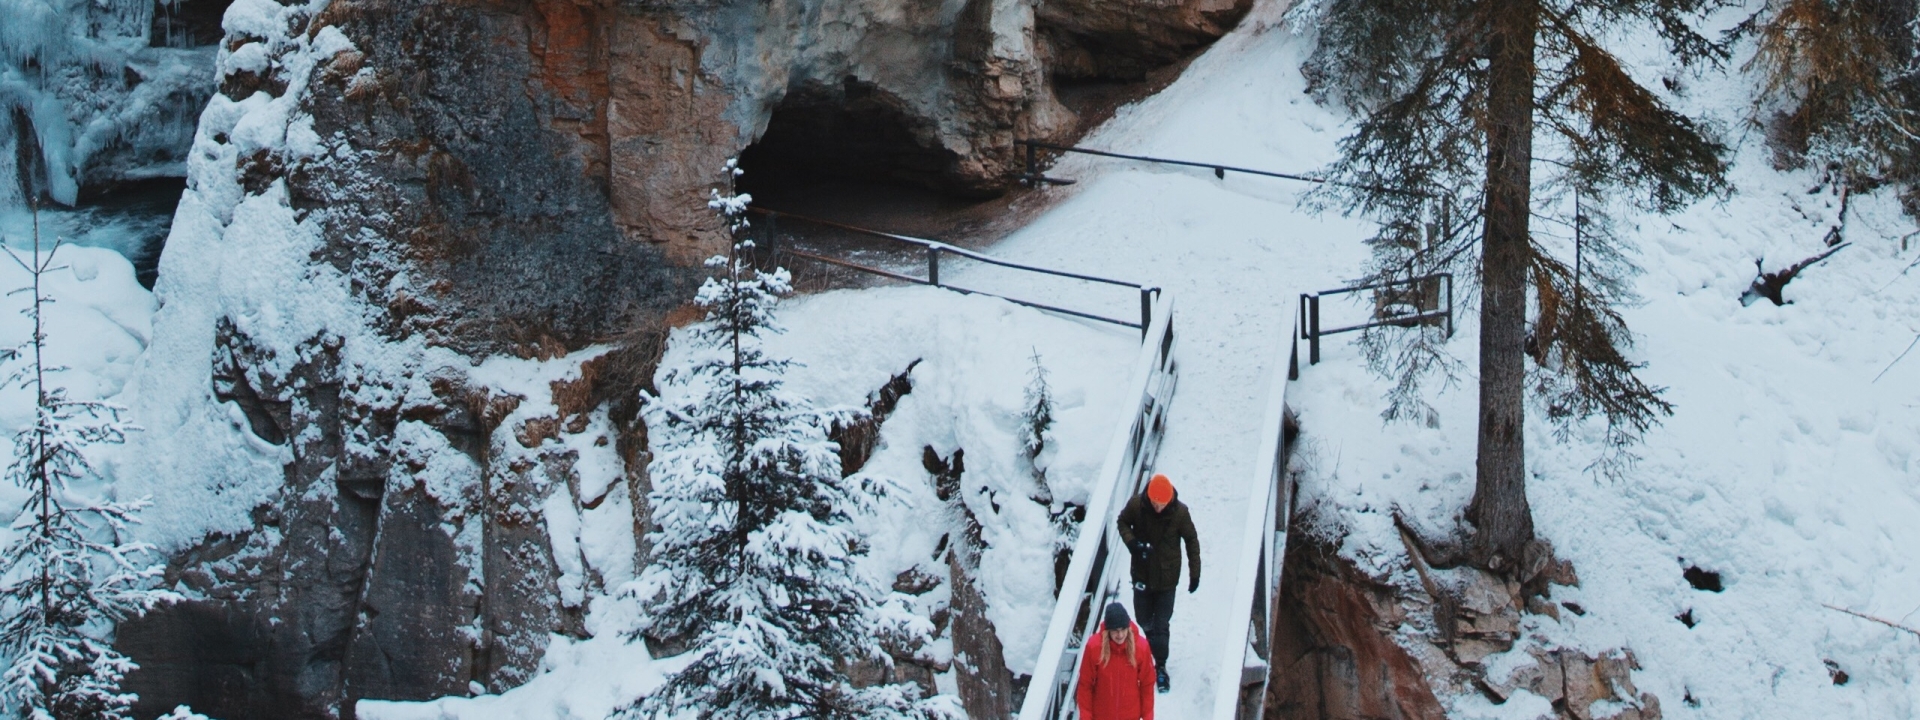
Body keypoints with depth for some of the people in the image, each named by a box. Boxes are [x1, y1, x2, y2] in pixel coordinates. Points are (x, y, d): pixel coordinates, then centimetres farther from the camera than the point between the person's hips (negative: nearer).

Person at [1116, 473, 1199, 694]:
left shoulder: (1180, 512, -19)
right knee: (1144, 620, 16)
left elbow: (1192, 541, -6)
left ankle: (1160, 666, 14)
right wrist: (1131, 541, -18)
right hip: (1142, 574, 2)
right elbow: (1123, 522, 2)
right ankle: (1155, 648, 44)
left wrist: (1194, 573, -3)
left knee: (1161, 625, 1)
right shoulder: (1136, 505, -17)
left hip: (1167, 577, -2)